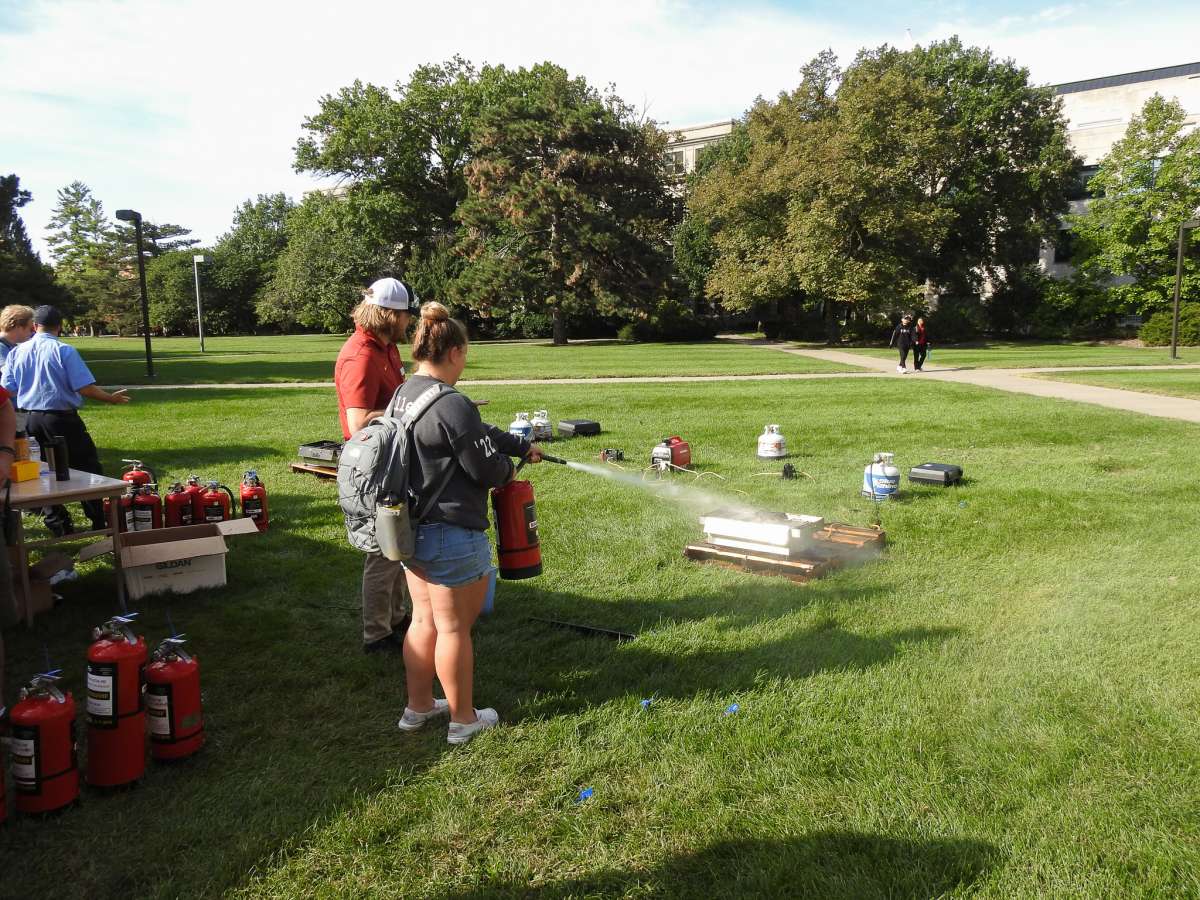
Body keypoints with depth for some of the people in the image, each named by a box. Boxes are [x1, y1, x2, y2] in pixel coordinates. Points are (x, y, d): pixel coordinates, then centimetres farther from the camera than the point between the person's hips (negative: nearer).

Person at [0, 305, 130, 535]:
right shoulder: (64, 351, -11)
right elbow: (85, 388, -15)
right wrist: (111, 398, 0)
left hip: (31, 420, 5)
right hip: (62, 419, -5)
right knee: (87, 468, 6)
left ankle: (58, 525, 15)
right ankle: (100, 522, 7)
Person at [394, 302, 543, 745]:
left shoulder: (404, 396, 8)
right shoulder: (451, 404, -23)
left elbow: (479, 430, 16)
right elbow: (487, 467, -16)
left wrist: (523, 446, 23)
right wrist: (508, 469, 6)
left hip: (412, 528, 9)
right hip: (450, 534, -9)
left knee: (424, 620, 20)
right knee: (453, 628, 6)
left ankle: (418, 706, 34)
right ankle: (463, 719, 22)